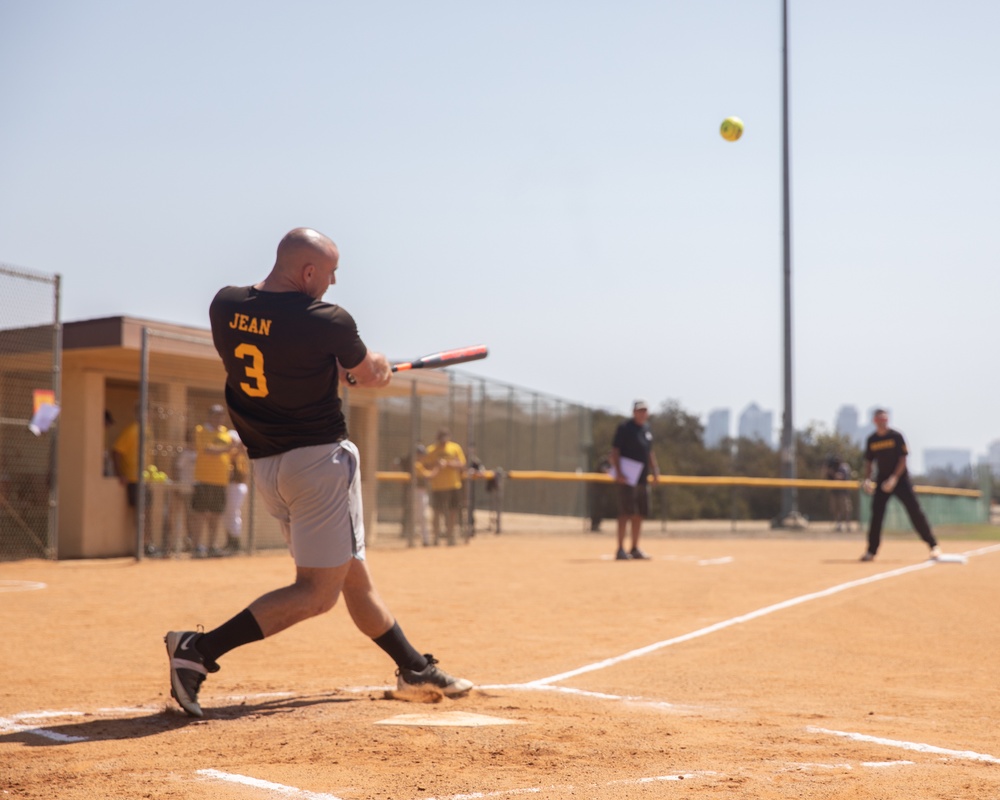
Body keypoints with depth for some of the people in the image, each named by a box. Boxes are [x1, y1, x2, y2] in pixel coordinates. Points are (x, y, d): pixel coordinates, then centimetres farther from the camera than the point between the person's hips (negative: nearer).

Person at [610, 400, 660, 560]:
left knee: (639, 514, 9)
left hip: (643, 477, 8)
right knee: (626, 512, -11)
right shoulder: (624, 428, -6)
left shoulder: (647, 428, 16)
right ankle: (621, 550, -9)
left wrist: (654, 469, 13)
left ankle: (635, 549, 17)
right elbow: (615, 451, -10)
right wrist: (618, 472, -19)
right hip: (628, 477, -8)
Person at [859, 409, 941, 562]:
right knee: (876, 514, -3)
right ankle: (871, 551, 4)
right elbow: (869, 461, 11)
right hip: (882, 480, 3)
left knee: (915, 512, -9)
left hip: (900, 479, -3)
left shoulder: (896, 436, -8)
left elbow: (903, 459, -9)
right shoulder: (871, 440, 3)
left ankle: (933, 546, -3)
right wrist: (866, 479, -4)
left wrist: (894, 478, -19)